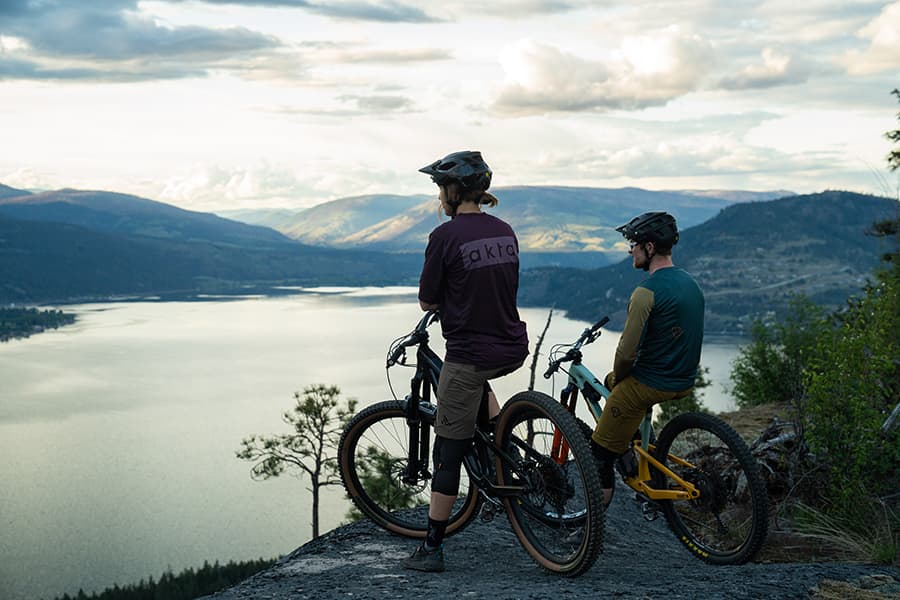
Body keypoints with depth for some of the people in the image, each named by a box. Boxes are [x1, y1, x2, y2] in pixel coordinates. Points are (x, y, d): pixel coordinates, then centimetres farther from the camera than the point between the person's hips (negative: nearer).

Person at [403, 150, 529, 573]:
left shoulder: (446, 235, -13)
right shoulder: (504, 231, 7)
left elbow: (426, 303, -7)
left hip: (470, 354, -6)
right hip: (513, 350, 6)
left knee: (448, 451, 3)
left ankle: (431, 549, 9)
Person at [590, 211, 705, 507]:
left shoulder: (646, 292, -22)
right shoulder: (690, 282, 7)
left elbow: (627, 351, -22)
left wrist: (618, 377, 1)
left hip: (649, 385, -9)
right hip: (685, 382, 9)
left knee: (600, 454, 3)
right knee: (615, 382, 35)